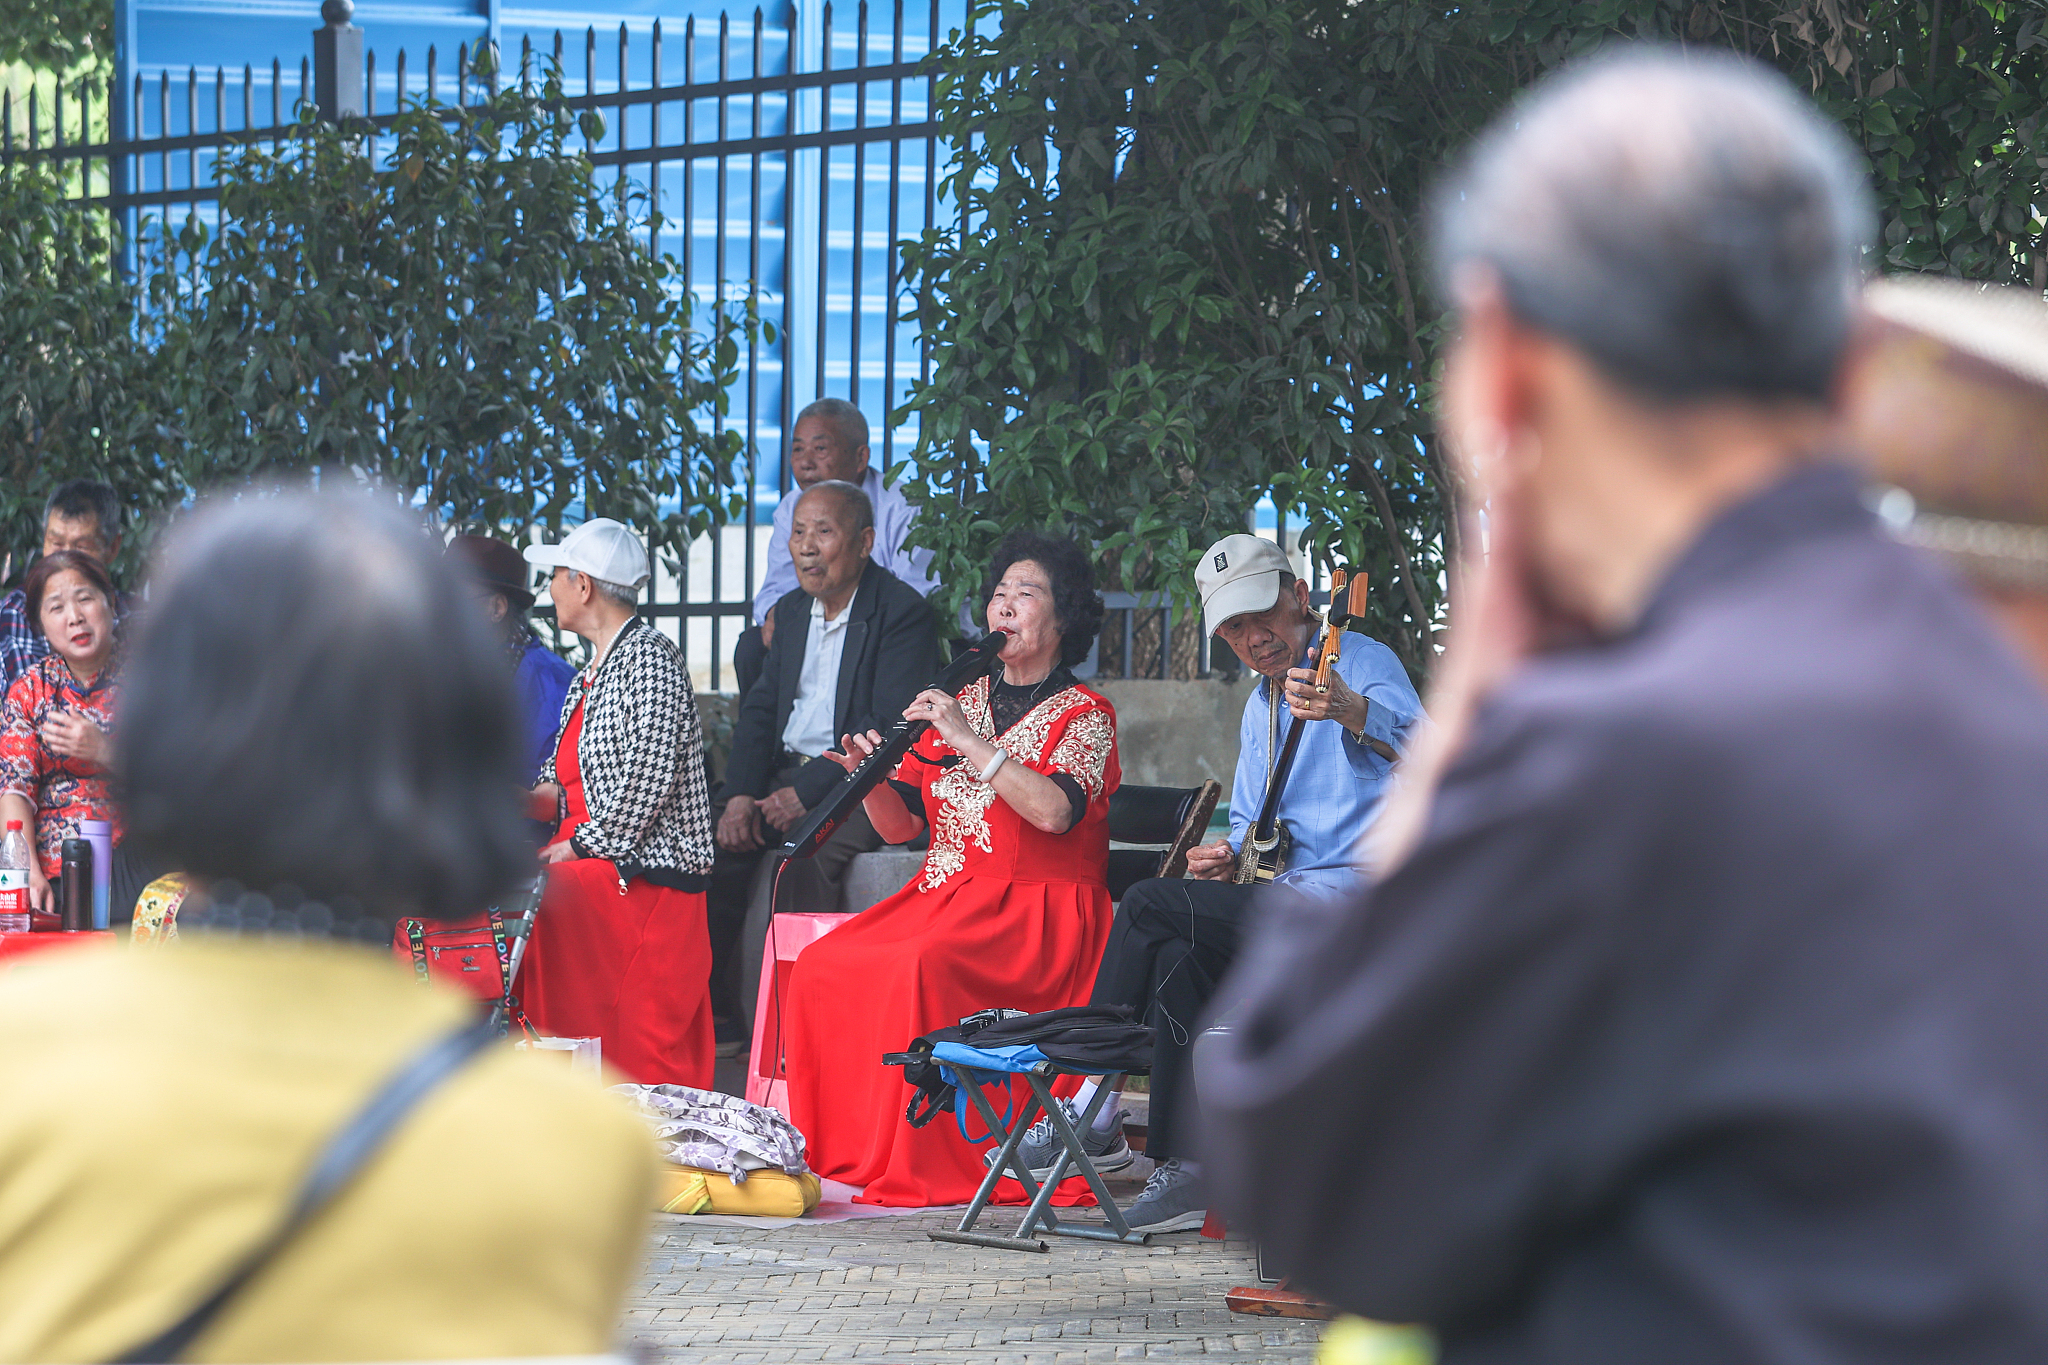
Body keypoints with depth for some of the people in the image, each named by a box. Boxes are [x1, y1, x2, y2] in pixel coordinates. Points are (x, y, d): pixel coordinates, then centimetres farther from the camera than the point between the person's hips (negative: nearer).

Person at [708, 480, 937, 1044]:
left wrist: (807, 793, -23)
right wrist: (741, 794, -6)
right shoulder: (793, 610, 16)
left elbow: (889, 728, -17)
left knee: (792, 857, -33)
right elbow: (760, 707, 13)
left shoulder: (903, 613, -8)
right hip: (786, 774, 7)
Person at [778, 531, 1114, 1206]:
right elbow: (900, 825, 13)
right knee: (820, 967, -18)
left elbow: (1055, 810, -20)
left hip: (1038, 911, -6)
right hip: (944, 896, 6)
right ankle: (841, 1149, -10)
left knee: (919, 967, -34)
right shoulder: (960, 703, 17)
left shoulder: (1084, 715, 0)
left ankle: (918, 1166, -28)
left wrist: (969, 740, -20)